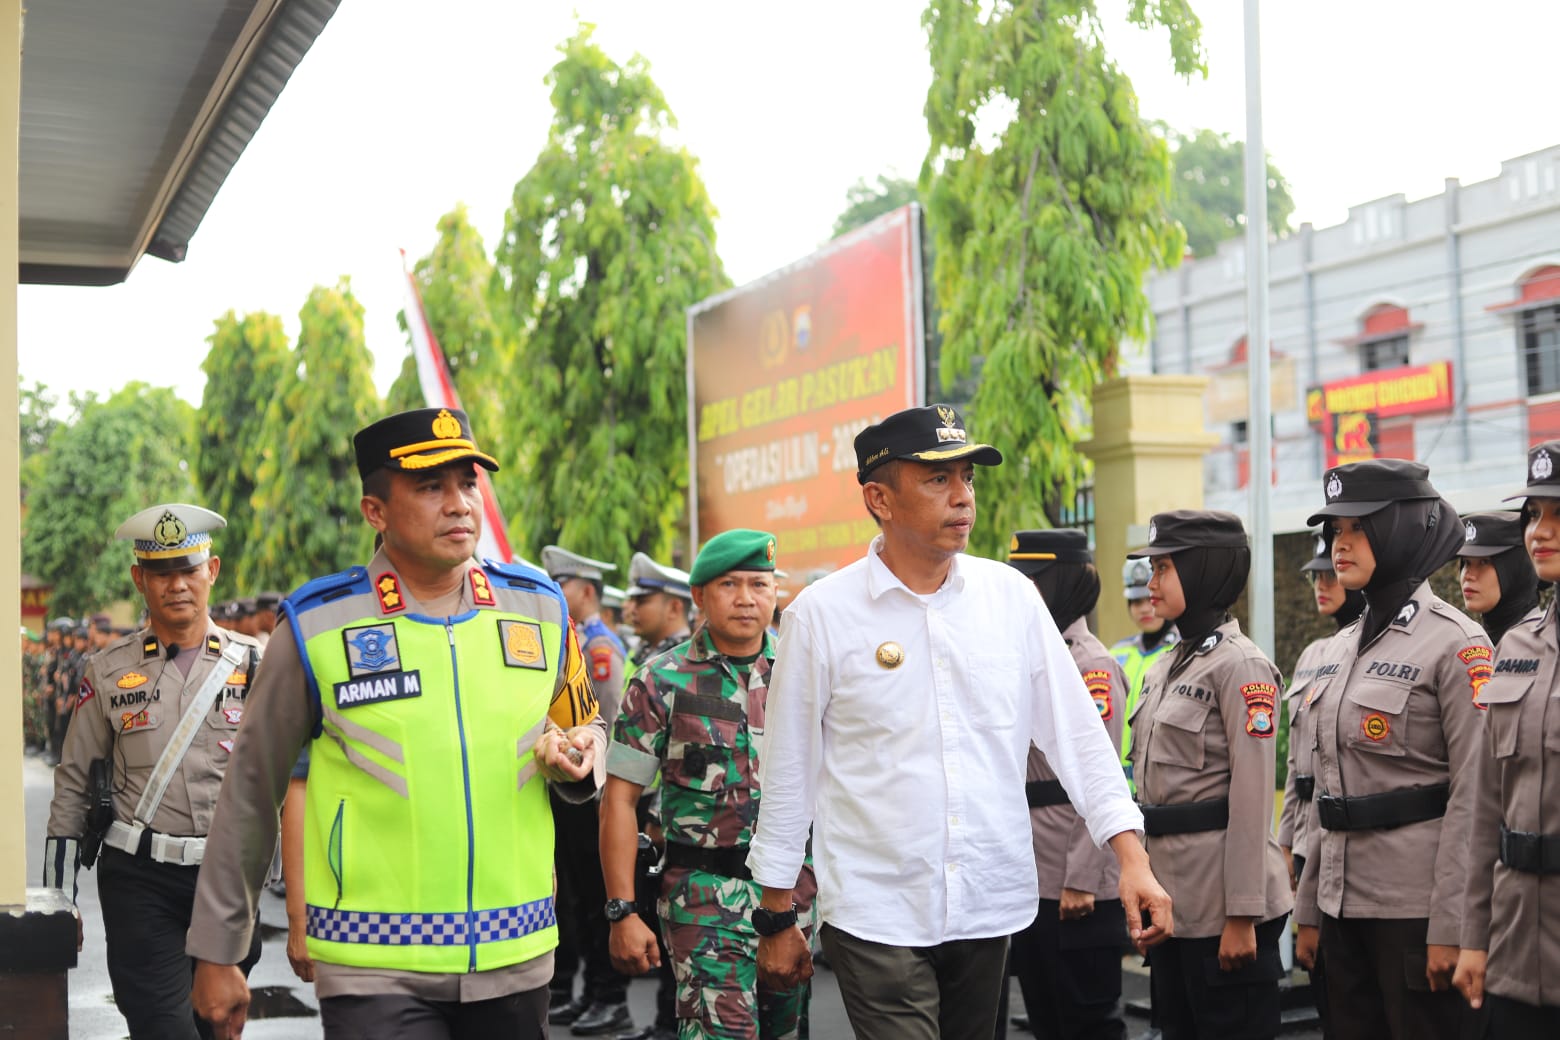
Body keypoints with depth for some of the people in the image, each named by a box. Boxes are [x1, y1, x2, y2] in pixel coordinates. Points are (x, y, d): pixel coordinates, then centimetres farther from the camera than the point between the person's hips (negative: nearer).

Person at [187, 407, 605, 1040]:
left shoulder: (539, 608, 3)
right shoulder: (317, 628, -6)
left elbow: (585, 729, 19)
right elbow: (251, 796, 2)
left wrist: (576, 759, -5)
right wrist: (215, 954, 6)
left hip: (514, 962, 4)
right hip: (375, 968, -3)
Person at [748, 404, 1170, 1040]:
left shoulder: (1010, 595, 2)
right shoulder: (821, 613, -6)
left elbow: (1076, 732, 5)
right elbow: (787, 776, 1)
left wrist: (1131, 856, -4)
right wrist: (776, 921, 5)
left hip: (990, 909, 3)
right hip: (875, 916, -3)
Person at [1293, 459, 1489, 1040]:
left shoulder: (1455, 642, -10)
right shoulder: (1342, 648, 11)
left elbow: (1474, 796, -14)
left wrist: (1450, 926, -17)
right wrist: (1309, 910, 14)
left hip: (1414, 905, -7)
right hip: (1343, 901, 7)